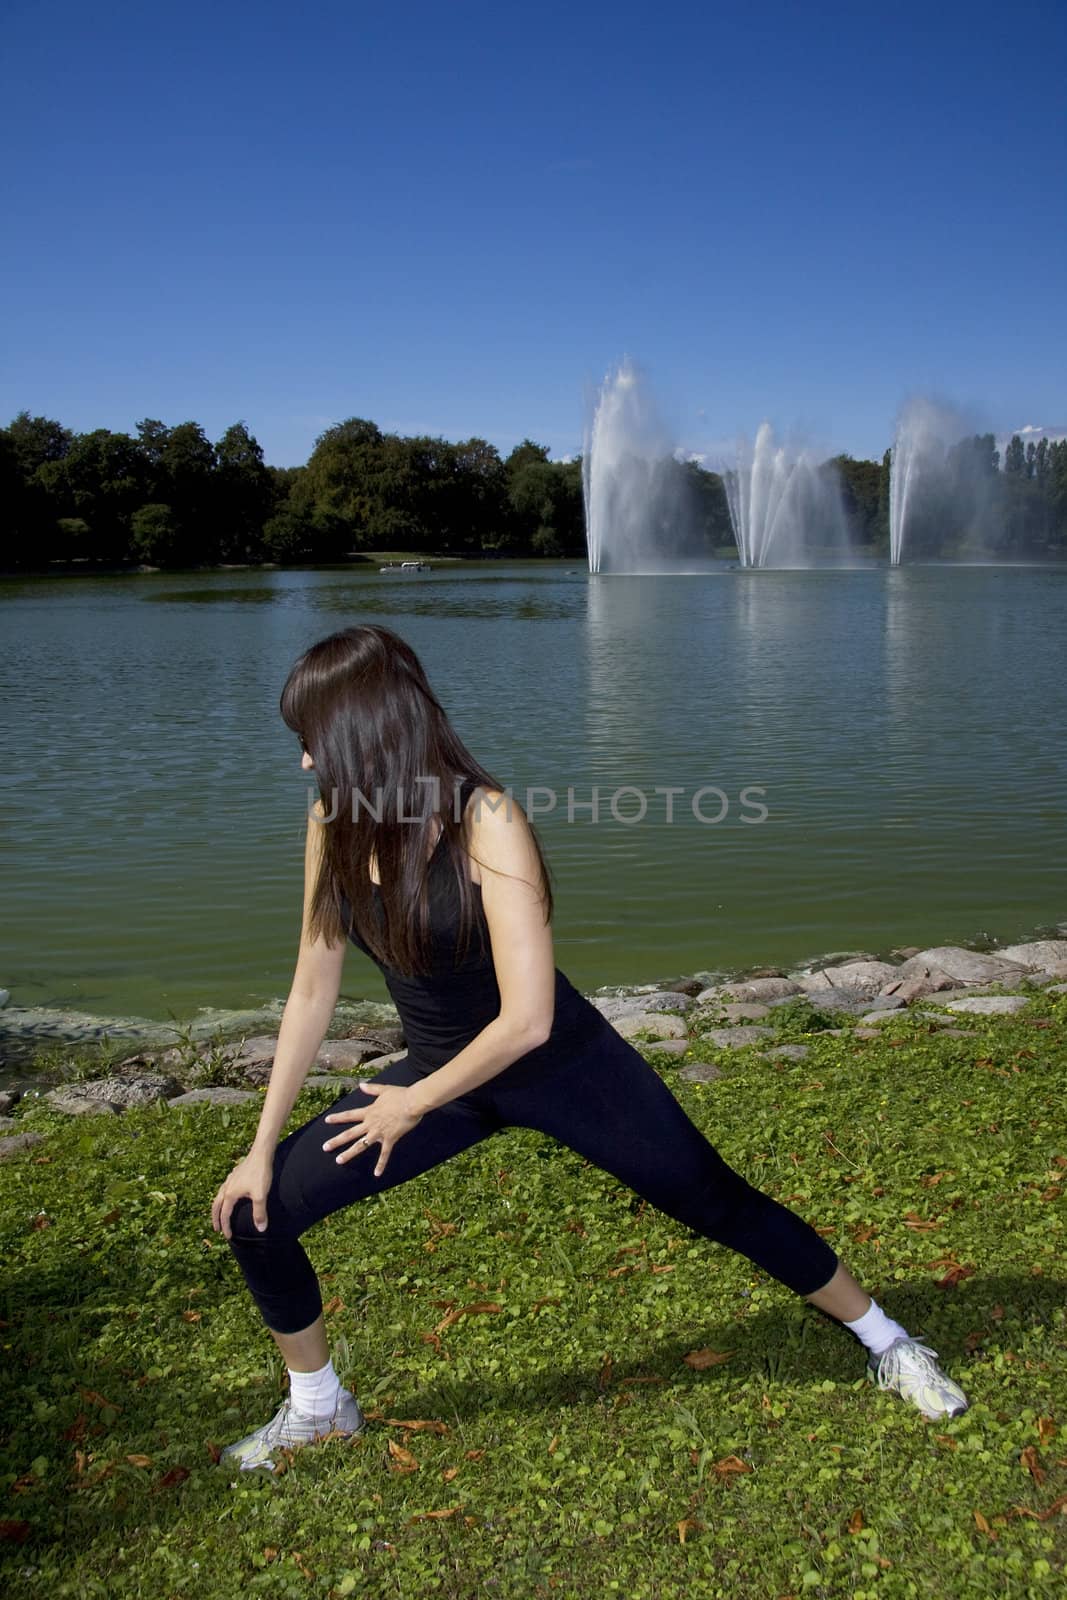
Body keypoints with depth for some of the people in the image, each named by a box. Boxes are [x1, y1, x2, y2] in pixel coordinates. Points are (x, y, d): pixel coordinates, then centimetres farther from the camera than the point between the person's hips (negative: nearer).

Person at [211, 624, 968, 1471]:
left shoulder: (486, 821, -28)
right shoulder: (334, 826, -10)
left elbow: (527, 1021, -30)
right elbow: (313, 991, -2)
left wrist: (412, 1106, -17)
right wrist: (262, 1147, -1)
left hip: (560, 1065, -5)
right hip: (440, 1068, 5)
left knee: (719, 1202, 5)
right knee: (256, 1215, -3)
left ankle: (888, 1343, 31)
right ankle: (318, 1408, 23)